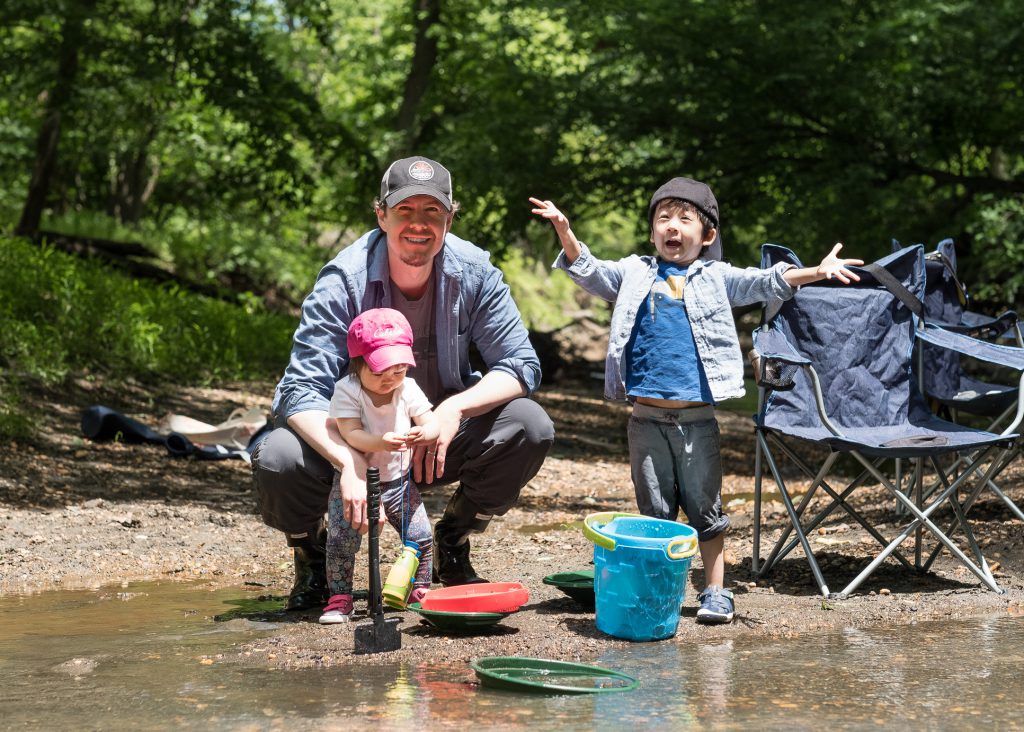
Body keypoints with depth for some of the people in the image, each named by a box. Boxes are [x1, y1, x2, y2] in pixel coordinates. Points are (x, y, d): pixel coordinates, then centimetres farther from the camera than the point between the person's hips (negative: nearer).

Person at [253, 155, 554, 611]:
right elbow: (302, 390, -27)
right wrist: (350, 463, -45)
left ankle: (452, 546, 4)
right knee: (277, 460, -32)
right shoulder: (344, 280, -21)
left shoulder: (474, 273, -14)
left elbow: (521, 365, -12)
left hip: (439, 436, 2)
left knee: (530, 427, -23)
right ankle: (313, 556, 5)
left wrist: (456, 408, -31)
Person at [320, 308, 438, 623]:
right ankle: (339, 598, -2)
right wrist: (381, 442, -44)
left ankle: (420, 589, 21)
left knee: (420, 535, -2)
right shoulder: (346, 391, -15)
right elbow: (351, 433, -25)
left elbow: (432, 423, -7)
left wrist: (423, 433, -32)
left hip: (398, 480, 3)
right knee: (341, 538, -16)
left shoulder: (407, 388, -3)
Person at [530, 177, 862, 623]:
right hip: (647, 416, 1)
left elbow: (766, 283, 1)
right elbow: (590, 272, 3)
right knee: (655, 510, 8)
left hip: (698, 418, -1)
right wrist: (565, 232, -14)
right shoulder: (634, 274, 11)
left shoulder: (717, 278, 8)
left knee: (705, 507, 5)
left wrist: (817, 272, -13)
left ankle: (715, 590, 14)